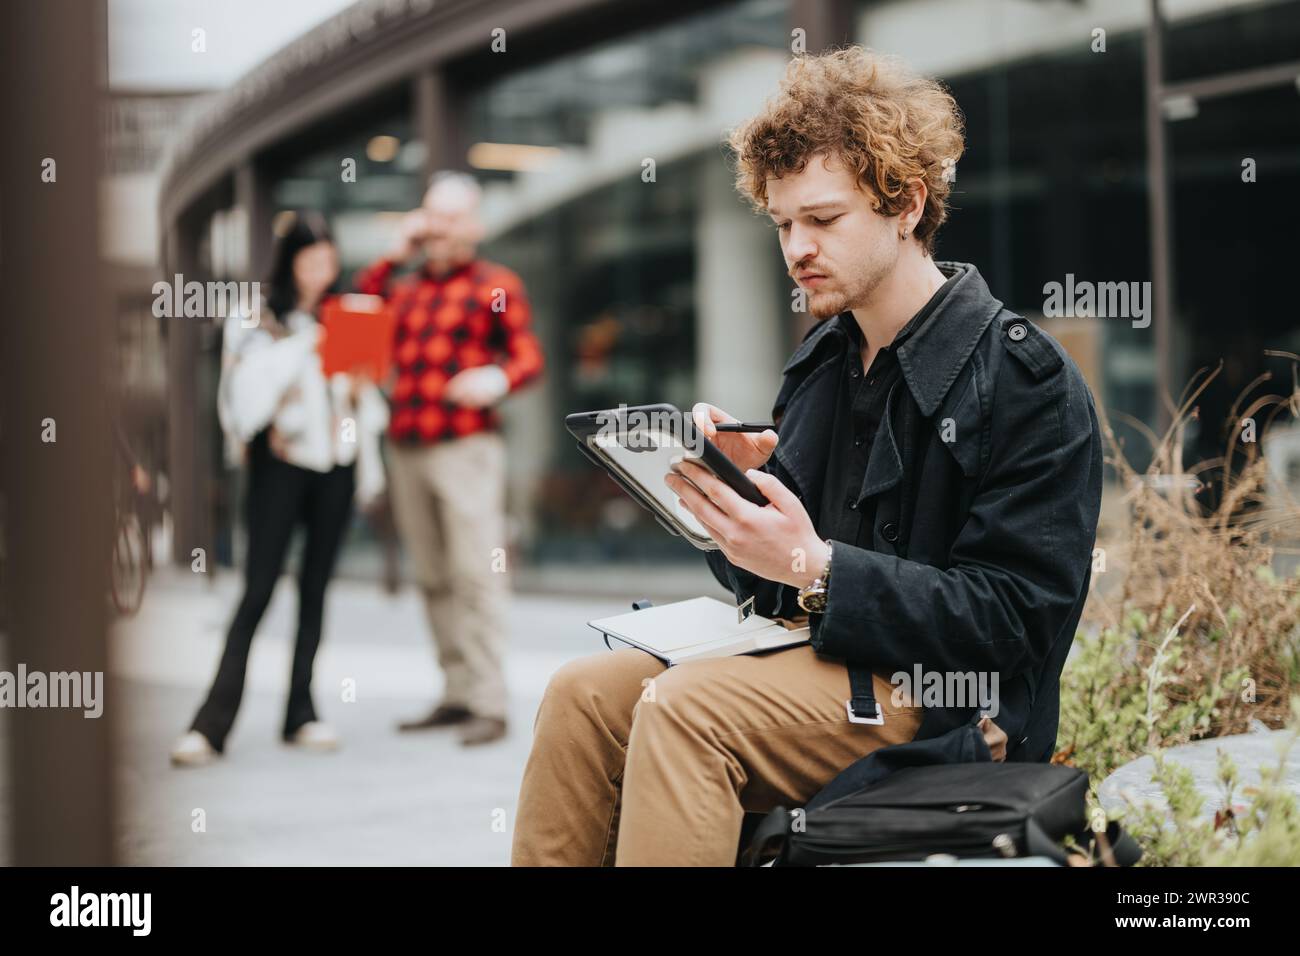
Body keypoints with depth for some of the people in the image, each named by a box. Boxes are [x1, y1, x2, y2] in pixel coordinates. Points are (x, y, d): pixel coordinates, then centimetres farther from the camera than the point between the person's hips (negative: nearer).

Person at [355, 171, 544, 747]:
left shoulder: (496, 285, 6)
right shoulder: (407, 289, 22)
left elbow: (529, 357, 0)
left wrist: (499, 379, -22)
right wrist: (394, 256, 15)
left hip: (466, 445, -6)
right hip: (406, 448, 6)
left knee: (475, 574, -11)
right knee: (432, 578, 6)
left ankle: (489, 705, -13)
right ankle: (457, 694, 11)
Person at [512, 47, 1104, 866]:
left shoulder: (1027, 380, -10)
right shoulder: (826, 359, 14)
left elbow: (1012, 617, -17)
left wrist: (818, 570, -24)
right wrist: (749, 483, -6)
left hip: (948, 706, -7)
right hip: (819, 655, 8)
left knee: (683, 705, -29)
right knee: (583, 693, -14)